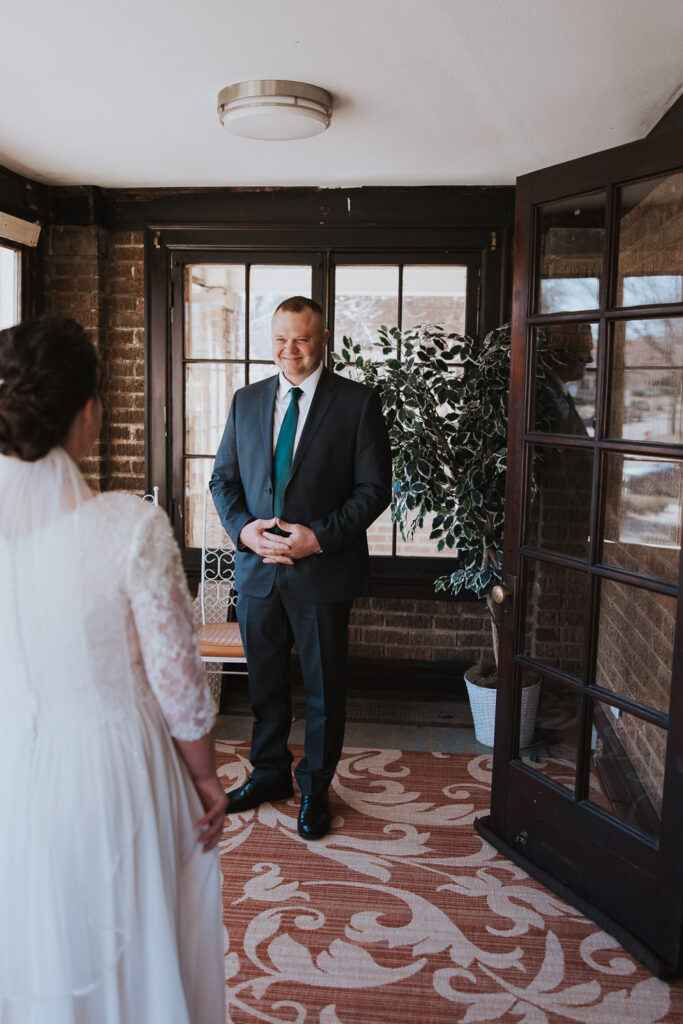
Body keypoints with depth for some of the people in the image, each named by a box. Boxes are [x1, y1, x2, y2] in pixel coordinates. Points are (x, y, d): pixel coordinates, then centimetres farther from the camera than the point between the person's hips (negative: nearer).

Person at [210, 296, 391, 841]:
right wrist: (243, 528, -10)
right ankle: (270, 772, 39)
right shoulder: (247, 400, 8)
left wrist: (320, 536, -19)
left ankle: (316, 787, 30)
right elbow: (224, 478, 10)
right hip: (257, 568, 4)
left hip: (323, 570, -4)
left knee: (324, 688, 10)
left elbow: (374, 487, -8)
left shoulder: (358, 402, -5)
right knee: (264, 680, 18)